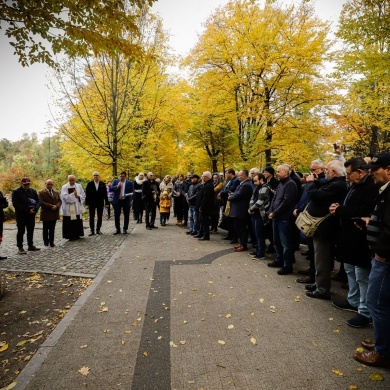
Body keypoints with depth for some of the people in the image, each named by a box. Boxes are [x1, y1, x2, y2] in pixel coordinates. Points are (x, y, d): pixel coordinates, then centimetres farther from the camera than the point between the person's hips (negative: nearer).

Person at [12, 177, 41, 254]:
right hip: (21, 215, -5)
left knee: (31, 231, 12)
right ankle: (20, 248, 8)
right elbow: (15, 204, -14)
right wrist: (27, 210, -18)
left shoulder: (33, 191, 9)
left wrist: (35, 209, -12)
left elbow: (38, 201, 9)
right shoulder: (16, 192, -6)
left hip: (31, 215, 5)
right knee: (21, 231, 1)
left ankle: (31, 245, 23)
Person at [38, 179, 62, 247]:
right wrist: (51, 206, -18)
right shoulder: (41, 192, -4)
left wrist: (56, 206, -12)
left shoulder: (57, 192, 12)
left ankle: (51, 242, 13)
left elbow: (59, 201, 8)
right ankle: (46, 242, 20)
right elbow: (41, 202, -13)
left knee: (52, 229, 8)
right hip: (46, 214, -3)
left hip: (54, 214, 4)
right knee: (45, 229, 8)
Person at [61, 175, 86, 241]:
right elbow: (65, 197, -13)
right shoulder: (64, 187, -4)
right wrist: (73, 195, -17)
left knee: (78, 222, 9)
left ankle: (77, 234, 21)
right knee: (70, 223, -2)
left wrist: (78, 196, -12)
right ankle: (70, 236, 6)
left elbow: (83, 195, 6)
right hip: (68, 209, -4)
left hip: (78, 208, 4)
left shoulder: (79, 186, 7)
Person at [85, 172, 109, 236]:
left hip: (100, 203, 1)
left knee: (100, 217, 6)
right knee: (91, 217, 3)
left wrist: (106, 203, -1)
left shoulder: (102, 184, 2)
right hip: (92, 203, -1)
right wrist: (87, 204, -8)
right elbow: (87, 194, -3)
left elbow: (105, 194, 2)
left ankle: (98, 229, 17)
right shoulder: (89, 184, -1)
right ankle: (92, 230, 10)